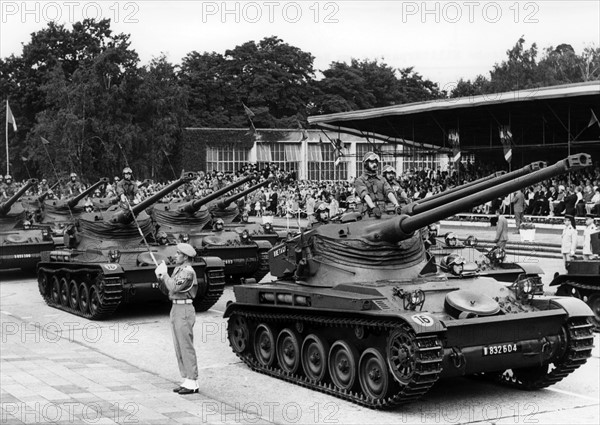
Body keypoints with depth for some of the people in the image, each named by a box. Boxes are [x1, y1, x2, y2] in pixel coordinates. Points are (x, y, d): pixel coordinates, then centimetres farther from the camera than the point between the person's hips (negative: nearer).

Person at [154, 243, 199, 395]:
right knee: (179, 348, 11)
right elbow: (166, 291, 18)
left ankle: (192, 383, -3)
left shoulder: (188, 271, -13)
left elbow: (174, 288, -25)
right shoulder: (177, 270, 15)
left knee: (186, 347, -7)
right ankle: (186, 380, 16)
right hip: (175, 309, 10)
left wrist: (165, 274, -13)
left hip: (184, 310, -10)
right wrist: (160, 278, 2)